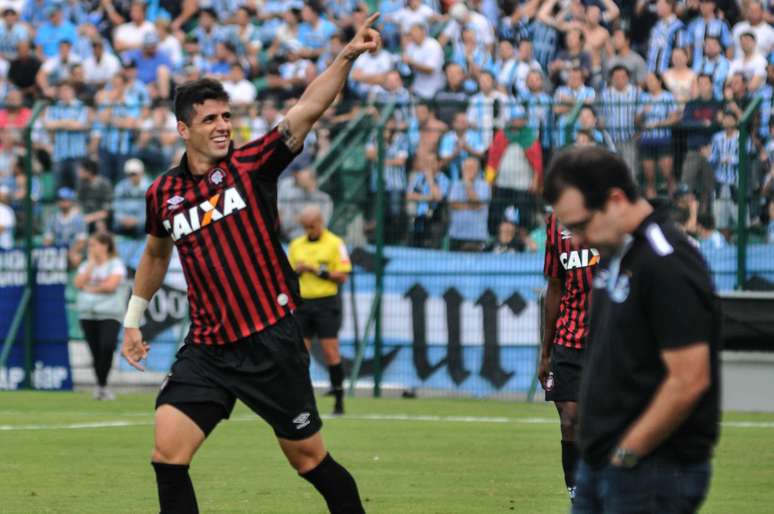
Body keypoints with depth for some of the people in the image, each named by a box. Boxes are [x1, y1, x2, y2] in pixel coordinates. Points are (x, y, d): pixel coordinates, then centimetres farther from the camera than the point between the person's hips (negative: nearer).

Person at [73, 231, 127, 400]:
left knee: (107, 347, -22)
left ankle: (103, 386, -13)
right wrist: (91, 264, 1)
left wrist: (91, 288, -2)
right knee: (96, 352, 2)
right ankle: (100, 387, 13)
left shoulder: (115, 264, 2)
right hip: (87, 314, 5)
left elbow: (111, 285, -13)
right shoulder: (86, 265, 18)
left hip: (109, 315, -5)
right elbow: (78, 284, 1)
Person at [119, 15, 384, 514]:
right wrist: (133, 319, 31)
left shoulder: (252, 165, -4)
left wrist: (347, 56, -30)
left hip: (271, 342, -3)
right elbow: (156, 254, 26)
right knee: (168, 453, -10)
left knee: (309, 458, 4)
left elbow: (307, 110, -18)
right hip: (207, 350, 3)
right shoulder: (163, 193, 6)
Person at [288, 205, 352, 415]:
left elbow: (342, 277, -5)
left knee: (330, 352, -6)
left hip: (326, 302, -4)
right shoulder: (296, 245, 13)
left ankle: (339, 400, 0)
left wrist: (319, 271, -15)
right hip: (302, 302, 4)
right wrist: (297, 272, -4)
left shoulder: (335, 244, -1)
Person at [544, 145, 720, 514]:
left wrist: (627, 453, -17)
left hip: (655, 473, -10)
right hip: (599, 464, 10)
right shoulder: (616, 255, 12)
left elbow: (689, 380, -23)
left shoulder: (667, 265, -19)